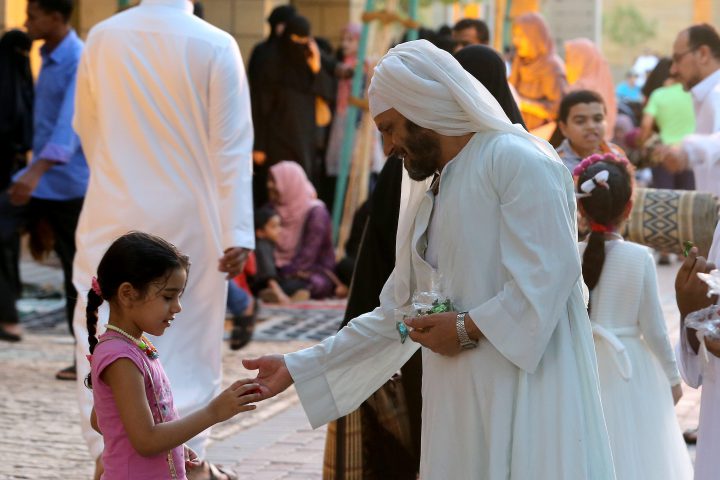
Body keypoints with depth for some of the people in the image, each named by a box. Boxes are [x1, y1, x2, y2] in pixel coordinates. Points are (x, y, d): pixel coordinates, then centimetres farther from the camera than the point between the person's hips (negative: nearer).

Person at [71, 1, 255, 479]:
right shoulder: (215, 45, -10)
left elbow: (86, 126, 9)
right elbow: (233, 146, -11)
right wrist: (237, 233, -10)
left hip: (115, 216, 1)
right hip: (189, 219, -1)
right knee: (190, 342, 10)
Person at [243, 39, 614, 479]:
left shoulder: (517, 160, -8)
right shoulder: (424, 195, 18)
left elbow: (551, 273, -17)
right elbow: (394, 317, 20)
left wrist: (467, 328, -12)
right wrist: (297, 368, 17)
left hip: (528, 395, -7)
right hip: (462, 404, 7)